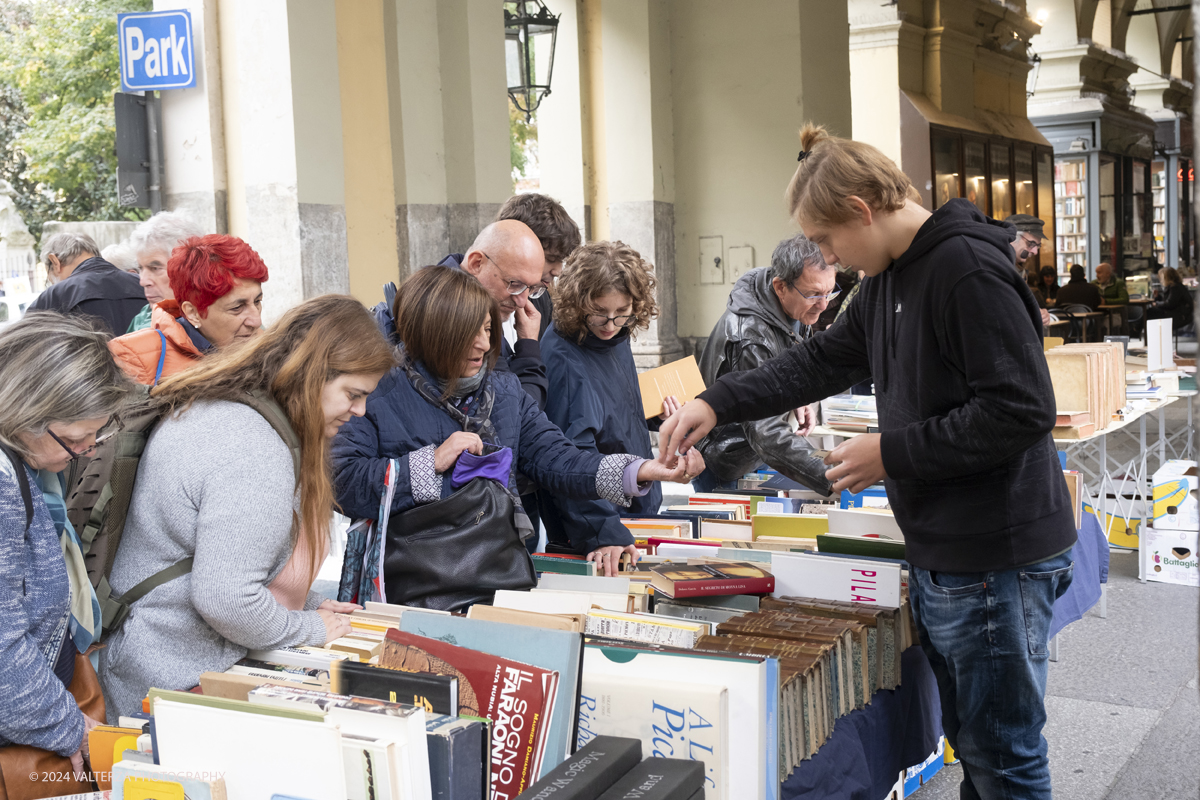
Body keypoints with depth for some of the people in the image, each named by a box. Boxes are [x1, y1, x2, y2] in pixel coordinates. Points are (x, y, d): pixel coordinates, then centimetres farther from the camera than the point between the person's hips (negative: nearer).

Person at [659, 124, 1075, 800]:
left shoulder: (970, 269, -19)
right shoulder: (892, 275, 11)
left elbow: (1021, 411, -25)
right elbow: (826, 361, 18)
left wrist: (891, 453, -18)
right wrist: (718, 403, 8)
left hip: (994, 560, -10)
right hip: (941, 554, 10)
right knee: (972, 743, 21)